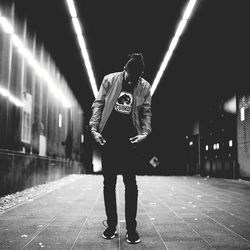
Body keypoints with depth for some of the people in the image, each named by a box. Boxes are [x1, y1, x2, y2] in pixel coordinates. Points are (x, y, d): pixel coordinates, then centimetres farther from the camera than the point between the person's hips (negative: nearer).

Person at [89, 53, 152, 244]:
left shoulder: (145, 87, 3)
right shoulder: (109, 80, 1)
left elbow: (146, 113, 7)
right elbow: (98, 104, 3)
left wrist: (145, 132, -8)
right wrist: (94, 128, -6)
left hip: (129, 139, 0)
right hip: (108, 137, 1)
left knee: (130, 183, -1)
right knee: (109, 183, 5)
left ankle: (131, 228, 8)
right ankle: (111, 225, 16)